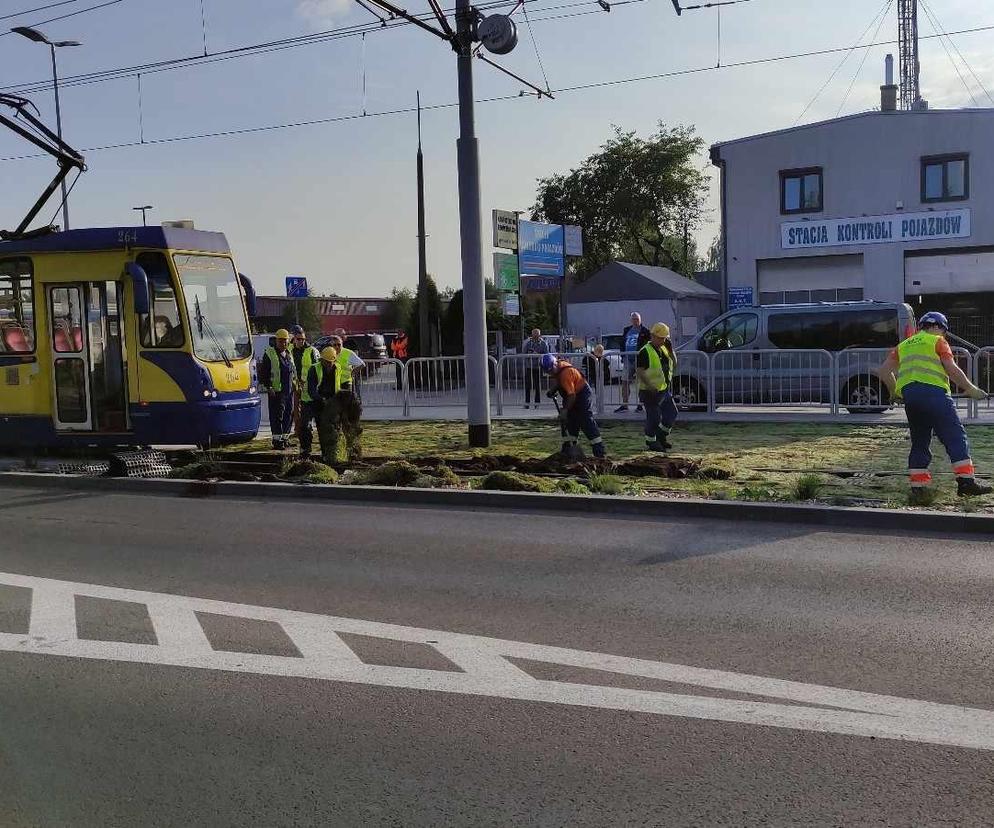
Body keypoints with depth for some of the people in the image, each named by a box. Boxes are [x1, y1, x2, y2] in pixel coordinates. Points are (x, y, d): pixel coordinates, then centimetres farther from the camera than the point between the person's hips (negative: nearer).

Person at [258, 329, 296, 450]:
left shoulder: (289, 354, 15)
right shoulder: (269, 353, -5)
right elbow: (264, 372, -7)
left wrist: (295, 382, 14)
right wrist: (268, 387, -14)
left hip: (289, 390, 6)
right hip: (276, 391, -6)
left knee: (289, 414, 10)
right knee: (277, 415, -6)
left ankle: (285, 437, 20)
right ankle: (277, 439, -1)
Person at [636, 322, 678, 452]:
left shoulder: (663, 349, 9)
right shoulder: (645, 352, -16)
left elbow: (674, 364, 11)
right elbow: (639, 371, -21)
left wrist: (671, 350, -4)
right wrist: (650, 386, -28)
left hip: (665, 389, 8)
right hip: (651, 392, -8)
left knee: (671, 413, 13)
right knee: (654, 417, -1)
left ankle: (661, 436, 29)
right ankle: (651, 443, 14)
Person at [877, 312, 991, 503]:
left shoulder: (903, 346, 26)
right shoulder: (937, 341, 9)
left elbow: (883, 371, 20)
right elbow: (952, 369, 0)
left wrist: (894, 392, 31)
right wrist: (970, 389, 8)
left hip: (908, 395, 6)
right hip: (933, 392, -6)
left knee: (919, 443, 10)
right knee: (955, 436, -2)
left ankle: (918, 488, 5)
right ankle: (966, 481, -9)